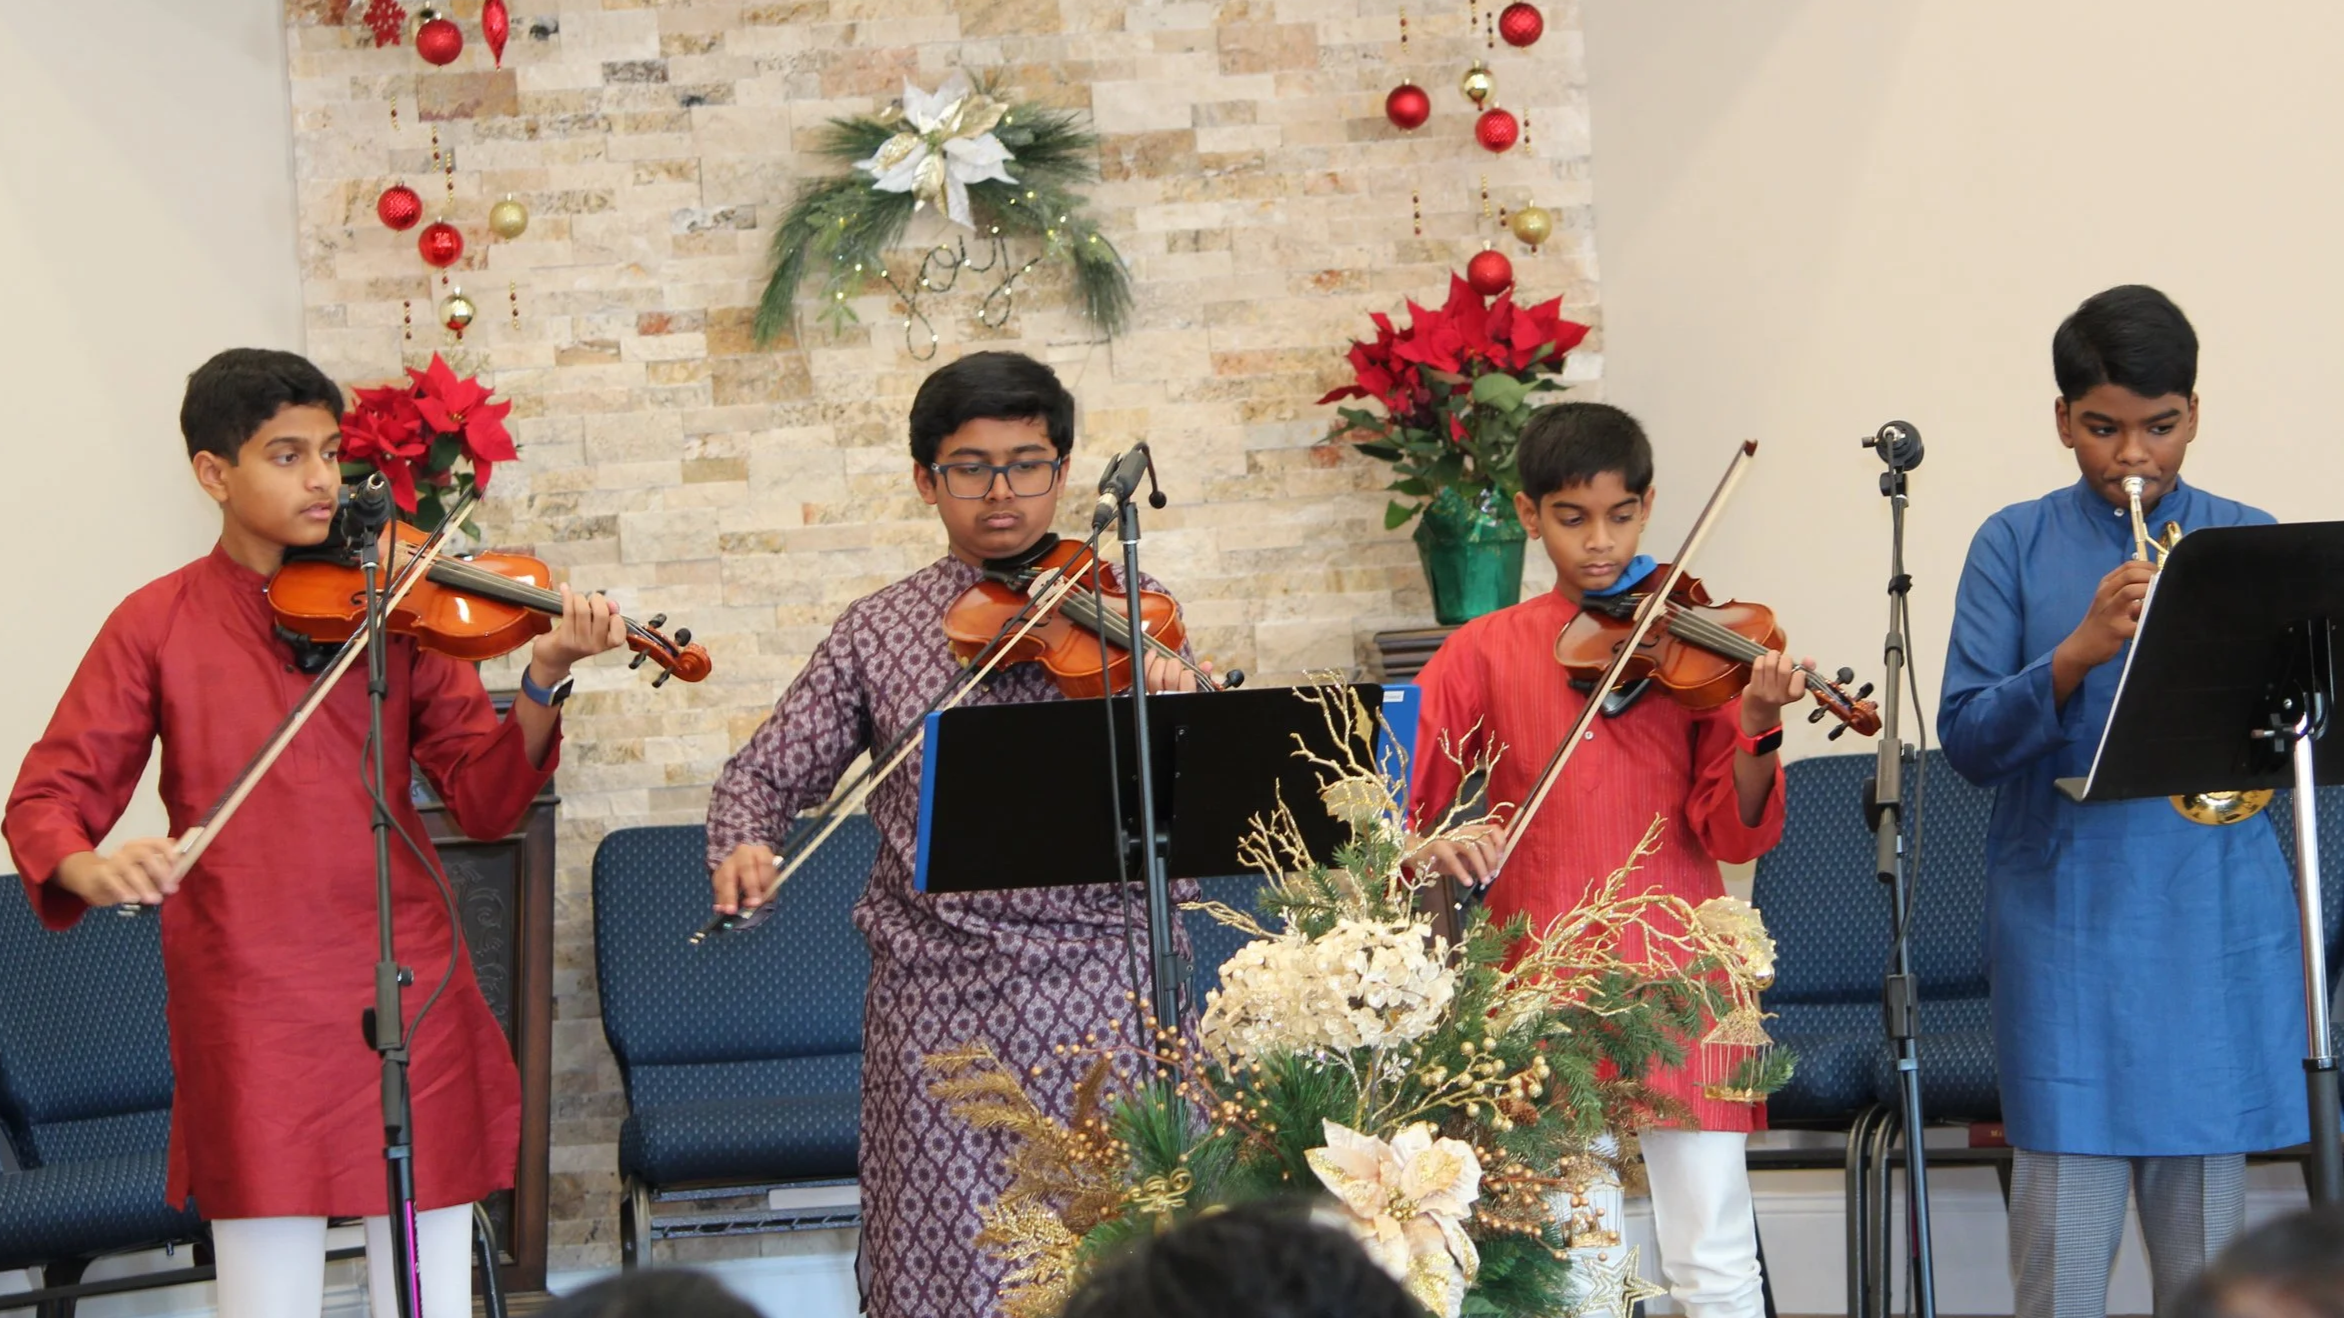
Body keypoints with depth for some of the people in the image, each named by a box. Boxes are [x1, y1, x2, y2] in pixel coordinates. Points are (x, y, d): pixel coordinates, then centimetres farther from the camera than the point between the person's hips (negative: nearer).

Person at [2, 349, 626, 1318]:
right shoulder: (159, 625, 2)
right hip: (249, 1009, -2)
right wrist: (89, 867, -23)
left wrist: (543, 684, -17)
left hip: (407, 990, 2)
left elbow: (485, 800, 1)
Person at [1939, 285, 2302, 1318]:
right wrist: (2078, 655, -18)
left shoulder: (2247, 543, 8)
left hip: (2213, 914, 1)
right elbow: (1968, 740, -2)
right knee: (2065, 1204, -4)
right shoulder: (2017, 547, 4)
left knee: (2204, 1224, 4)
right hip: (2066, 913, -1)